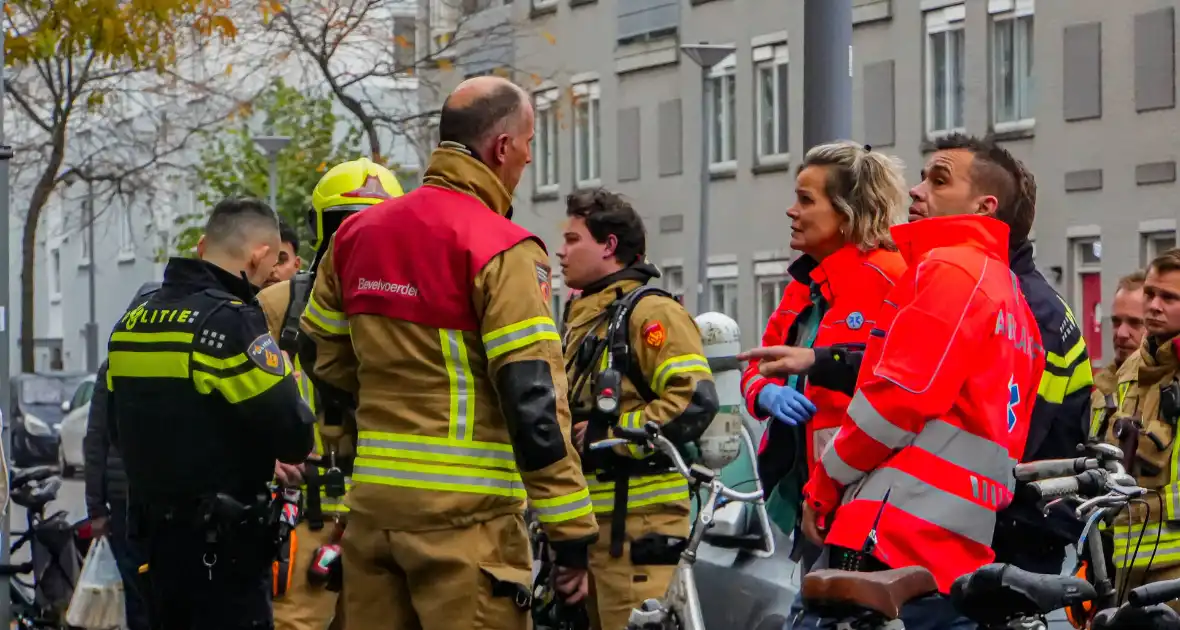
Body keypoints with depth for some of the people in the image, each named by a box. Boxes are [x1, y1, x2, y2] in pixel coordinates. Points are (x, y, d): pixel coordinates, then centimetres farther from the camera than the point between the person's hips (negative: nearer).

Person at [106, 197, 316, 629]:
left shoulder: (131, 323, 10)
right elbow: (292, 435, -19)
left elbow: (120, 433, 19)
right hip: (221, 546, -8)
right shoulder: (232, 322, -17)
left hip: (154, 534, 8)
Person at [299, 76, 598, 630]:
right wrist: (572, 531, -12)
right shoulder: (501, 251, -11)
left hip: (373, 504, 7)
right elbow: (534, 402, -15)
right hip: (463, 516, -7)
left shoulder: (357, 235, 10)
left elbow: (329, 358, 19)